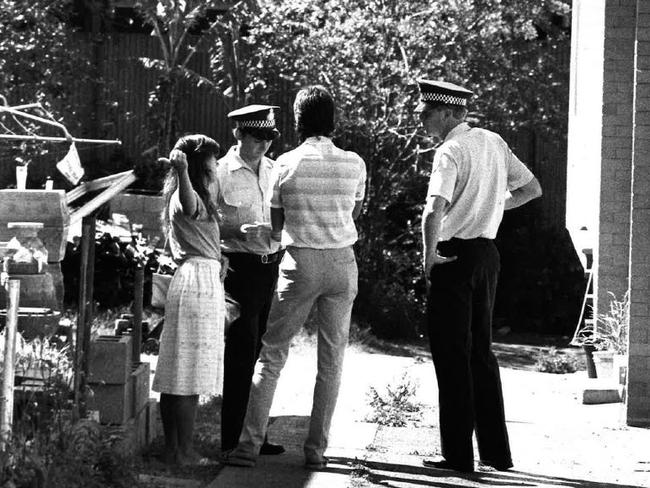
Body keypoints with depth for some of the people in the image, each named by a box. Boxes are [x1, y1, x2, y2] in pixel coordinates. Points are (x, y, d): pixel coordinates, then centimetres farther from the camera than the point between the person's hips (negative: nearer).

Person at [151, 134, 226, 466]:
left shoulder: (192, 196, 18)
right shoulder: (192, 198, -13)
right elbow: (187, 205, -38)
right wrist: (183, 172, -56)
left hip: (190, 276, 10)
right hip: (200, 279, -10)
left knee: (177, 374, 9)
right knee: (190, 376, -8)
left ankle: (172, 447, 12)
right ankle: (184, 451, -7)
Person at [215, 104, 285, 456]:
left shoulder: (274, 171, 13)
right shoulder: (222, 173, -5)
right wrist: (239, 231, -21)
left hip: (272, 266, 6)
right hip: (239, 267, -6)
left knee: (267, 354, 7)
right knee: (241, 355, -6)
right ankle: (232, 437, 0)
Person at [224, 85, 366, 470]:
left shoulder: (287, 164, -4)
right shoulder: (354, 164, 0)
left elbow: (276, 224, 6)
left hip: (300, 263, -1)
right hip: (342, 261, 2)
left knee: (272, 355, 5)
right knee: (332, 359, 8)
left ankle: (250, 444, 1)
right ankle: (317, 449, 9)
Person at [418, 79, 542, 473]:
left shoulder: (450, 152, -15)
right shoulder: (494, 142, 9)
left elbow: (434, 211, -28)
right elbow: (533, 188, 19)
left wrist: (429, 257, -16)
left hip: (454, 255, -8)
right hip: (488, 252, 8)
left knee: (452, 355, -1)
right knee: (481, 350, 16)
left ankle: (458, 455, 0)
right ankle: (496, 451, 17)